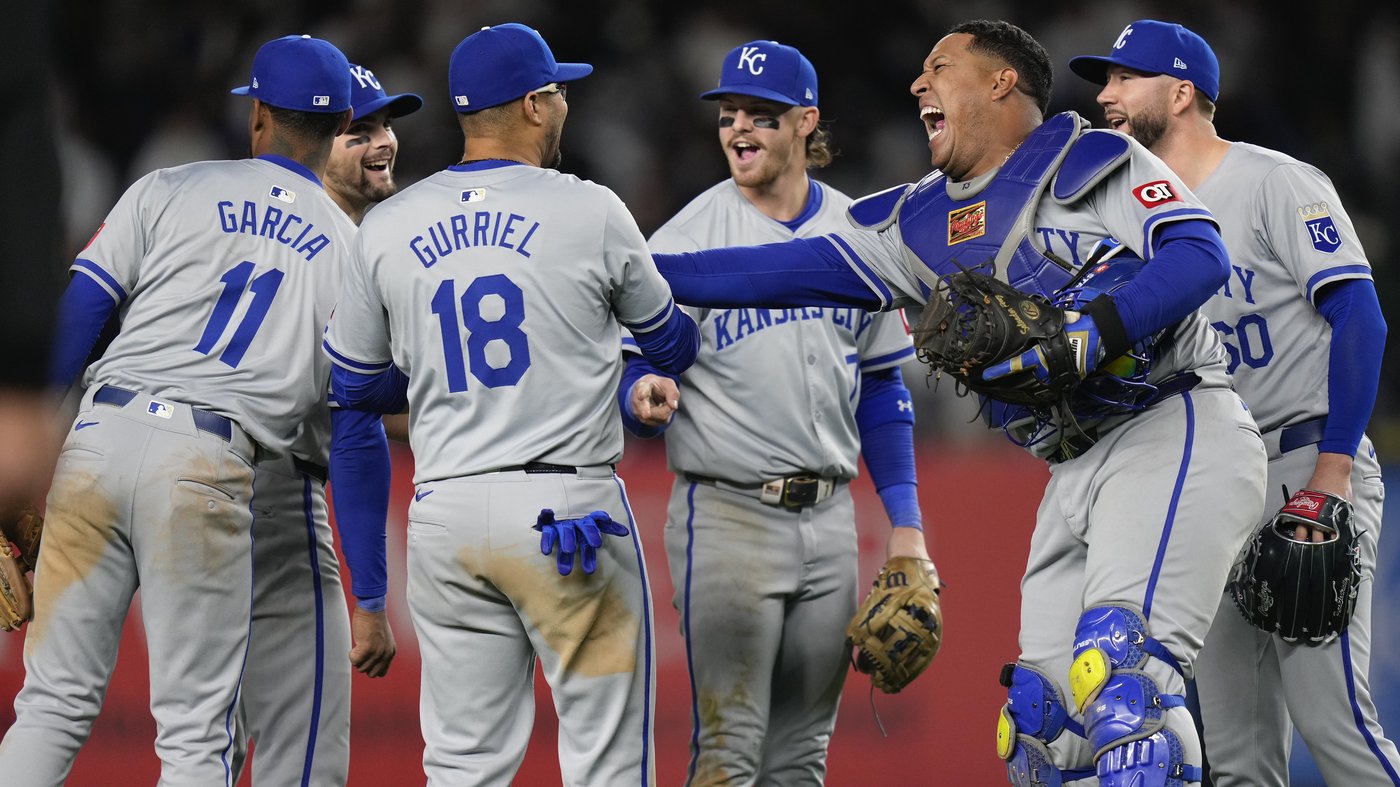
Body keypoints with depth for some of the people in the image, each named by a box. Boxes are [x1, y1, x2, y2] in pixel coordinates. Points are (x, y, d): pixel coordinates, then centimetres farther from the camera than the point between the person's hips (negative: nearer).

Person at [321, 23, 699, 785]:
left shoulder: (387, 228, 6)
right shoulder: (591, 211, -3)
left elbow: (352, 384, 16)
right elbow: (673, 345, 12)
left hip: (444, 514, 4)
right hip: (569, 507, -4)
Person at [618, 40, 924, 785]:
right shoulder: (683, 241, -5)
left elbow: (881, 388, 14)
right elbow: (634, 384, -6)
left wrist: (906, 524, 8)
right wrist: (643, 398, -31)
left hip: (829, 519, 5)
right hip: (726, 518, -5)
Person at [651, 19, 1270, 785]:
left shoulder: (1092, 161, -1)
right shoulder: (928, 223, 20)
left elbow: (1200, 255, -13)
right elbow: (793, 270, 19)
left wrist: (1091, 333, -25)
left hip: (1174, 430, -8)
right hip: (1079, 473, 8)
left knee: (1121, 670, -26)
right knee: (1043, 722, 1)